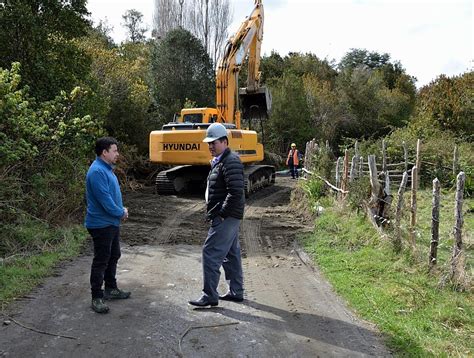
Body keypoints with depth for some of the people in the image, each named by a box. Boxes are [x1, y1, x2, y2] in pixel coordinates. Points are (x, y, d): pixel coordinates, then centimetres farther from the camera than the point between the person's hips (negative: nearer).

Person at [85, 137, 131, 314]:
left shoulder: (107, 168, 12)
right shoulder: (97, 171, -22)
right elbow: (104, 199, -25)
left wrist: (122, 210, 3)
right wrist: (121, 213, -12)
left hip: (112, 222, 10)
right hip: (101, 224, -10)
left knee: (113, 256, 19)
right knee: (101, 260, -2)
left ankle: (111, 288, 34)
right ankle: (97, 298, 9)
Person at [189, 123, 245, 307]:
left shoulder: (231, 162, -16)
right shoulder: (219, 161, 17)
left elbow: (236, 192, -25)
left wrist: (221, 214, -20)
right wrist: (214, 213, 16)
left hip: (225, 218, -11)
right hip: (227, 217, 11)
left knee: (211, 253, -8)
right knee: (231, 253, 15)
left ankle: (210, 295, 0)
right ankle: (236, 292, 25)